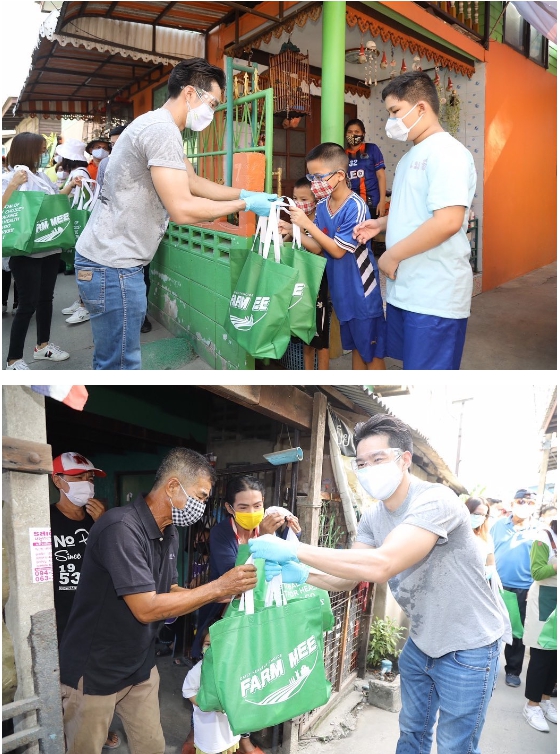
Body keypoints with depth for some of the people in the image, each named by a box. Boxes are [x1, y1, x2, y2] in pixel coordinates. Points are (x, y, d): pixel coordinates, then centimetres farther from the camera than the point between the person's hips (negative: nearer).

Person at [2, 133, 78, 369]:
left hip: (50, 248, 8)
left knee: (46, 297, 16)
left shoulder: (41, 175, 10)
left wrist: (69, 187, 12)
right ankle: (13, 359, 3)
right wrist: (13, 185, -30)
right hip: (26, 252, -7)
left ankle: (42, 345, 32)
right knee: (28, 304, -6)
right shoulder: (7, 178, -11)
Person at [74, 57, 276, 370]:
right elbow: (183, 209, -24)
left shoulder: (158, 126, 16)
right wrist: (245, 205, -12)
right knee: (121, 365, -4)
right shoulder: (162, 130, -18)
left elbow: (194, 183, 24)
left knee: (113, 360, 19)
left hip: (113, 259, 11)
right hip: (114, 265, -11)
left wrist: (246, 192, 15)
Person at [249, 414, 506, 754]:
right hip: (421, 643, 7)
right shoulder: (373, 516, -3)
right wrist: (300, 575, -20)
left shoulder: (436, 501, -30)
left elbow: (381, 565, -41)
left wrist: (293, 549, -38)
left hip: (467, 649, -7)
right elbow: (350, 577, 1)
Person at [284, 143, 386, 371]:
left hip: (362, 290, -7)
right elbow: (317, 247, 2)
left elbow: (338, 250, -20)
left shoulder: (355, 207, -21)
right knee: (355, 345, 20)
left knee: (372, 349, 6)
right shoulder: (322, 206, 1)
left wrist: (308, 224, -22)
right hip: (343, 290, 7)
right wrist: (292, 230, -12)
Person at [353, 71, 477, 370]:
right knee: (411, 363, 18)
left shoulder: (447, 152, -14)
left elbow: (447, 221, -25)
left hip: (435, 296, -10)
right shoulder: (413, 155, 16)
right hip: (404, 289, 10)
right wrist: (381, 223, 11)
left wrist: (392, 255, -18)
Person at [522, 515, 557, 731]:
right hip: (545, 601, -5)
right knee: (541, 655, 0)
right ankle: (532, 705, 11)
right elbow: (537, 572, -15)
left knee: (554, 654, 11)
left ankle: (545, 699, 26)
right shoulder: (545, 537, -10)